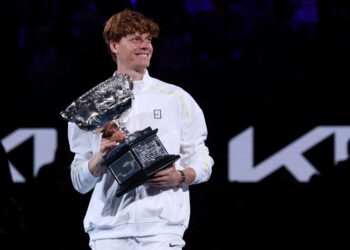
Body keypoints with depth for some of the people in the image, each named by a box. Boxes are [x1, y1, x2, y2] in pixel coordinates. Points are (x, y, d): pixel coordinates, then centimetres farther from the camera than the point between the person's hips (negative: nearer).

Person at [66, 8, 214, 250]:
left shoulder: (176, 98, 11)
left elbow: (202, 162, 11)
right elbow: (80, 182, 11)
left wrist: (179, 177, -10)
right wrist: (100, 157, -8)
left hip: (161, 225, -1)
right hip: (109, 228, 1)